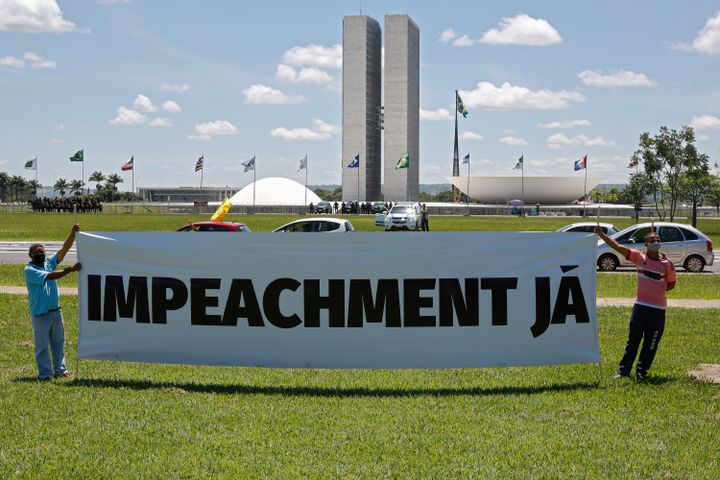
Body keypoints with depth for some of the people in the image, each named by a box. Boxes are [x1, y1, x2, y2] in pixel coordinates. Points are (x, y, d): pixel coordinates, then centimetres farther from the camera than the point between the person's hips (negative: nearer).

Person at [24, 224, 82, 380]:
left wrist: (73, 233, -15)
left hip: (56, 311, 6)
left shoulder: (49, 262, 7)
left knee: (58, 342, 13)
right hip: (40, 314, -6)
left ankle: (60, 369, 22)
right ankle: (45, 373, 7)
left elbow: (64, 249, -2)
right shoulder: (29, 270, -12)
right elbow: (50, 276, -23)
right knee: (42, 345, 2)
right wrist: (71, 269, -26)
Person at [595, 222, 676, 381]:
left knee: (651, 344, 6)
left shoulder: (667, 263, -4)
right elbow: (619, 247, -10)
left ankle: (642, 371, 18)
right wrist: (602, 235, -18)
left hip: (658, 309, 0)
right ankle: (623, 370, 14)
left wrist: (656, 290, -1)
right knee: (633, 340, 7)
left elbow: (671, 284, 9)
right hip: (640, 306, 0)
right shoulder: (640, 257, -3)